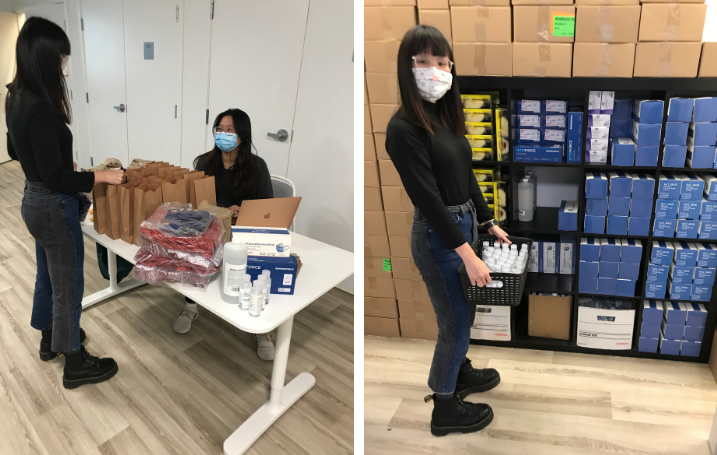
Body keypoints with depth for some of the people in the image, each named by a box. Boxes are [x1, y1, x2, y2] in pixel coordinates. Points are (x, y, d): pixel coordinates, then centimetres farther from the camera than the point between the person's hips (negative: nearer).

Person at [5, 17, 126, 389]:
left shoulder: (17, 98, 3)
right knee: (67, 286, 5)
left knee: (47, 276, 25)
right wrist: (104, 176, -18)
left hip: (34, 201, 10)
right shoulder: (40, 110, -27)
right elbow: (56, 178, -26)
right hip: (54, 208, -10)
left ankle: (50, 340, 45)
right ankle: (75, 364, 21)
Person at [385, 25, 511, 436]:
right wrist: (468, 255, -23)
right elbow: (429, 199, -23)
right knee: (455, 321, 6)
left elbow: (467, 176, 12)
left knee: (466, 310, 24)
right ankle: (445, 409, 26)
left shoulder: (447, 116, 5)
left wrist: (490, 223, 14)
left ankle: (460, 371, 48)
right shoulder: (404, 128, -20)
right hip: (438, 236, -8)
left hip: (466, 223, 8)